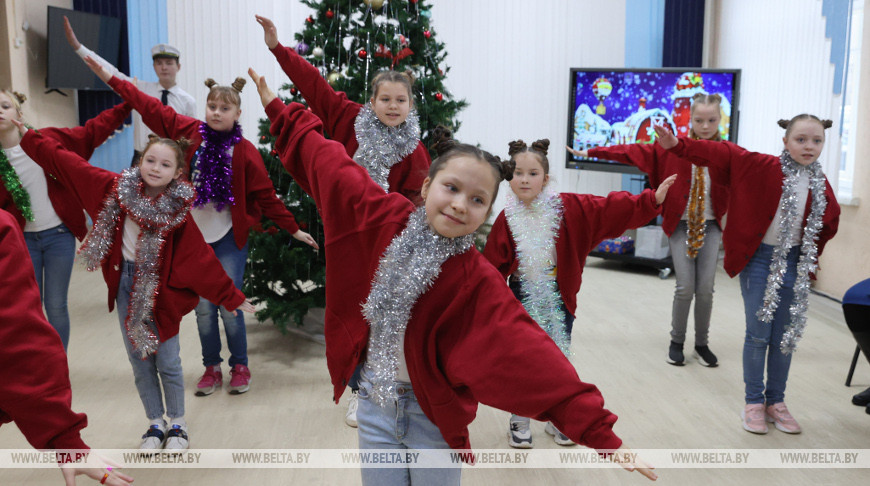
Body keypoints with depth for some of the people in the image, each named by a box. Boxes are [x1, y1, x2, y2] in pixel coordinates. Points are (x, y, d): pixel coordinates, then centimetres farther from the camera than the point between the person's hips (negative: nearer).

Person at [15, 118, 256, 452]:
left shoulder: (177, 210, -13)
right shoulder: (118, 188, -4)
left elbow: (200, 258, -11)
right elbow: (66, 163, 5)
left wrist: (231, 297, -12)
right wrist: (27, 136, 6)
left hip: (160, 288, -3)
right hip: (124, 283, 4)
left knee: (167, 362, 4)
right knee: (140, 362, 12)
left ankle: (177, 424, 25)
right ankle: (156, 424, 29)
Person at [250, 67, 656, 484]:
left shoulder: (478, 281, -17)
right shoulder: (387, 220, -9)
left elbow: (529, 351, -24)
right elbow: (329, 165, 2)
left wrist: (598, 433, -30)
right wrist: (280, 110, 12)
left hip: (434, 416, -2)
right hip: (374, 404, 3)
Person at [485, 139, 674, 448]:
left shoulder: (569, 209, -10)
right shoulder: (507, 219, -10)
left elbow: (610, 210, -15)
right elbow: (493, 267, -9)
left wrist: (651, 200, -23)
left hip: (559, 299, 1)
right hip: (522, 300, -1)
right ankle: (519, 421, 27)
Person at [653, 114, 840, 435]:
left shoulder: (820, 184, 1)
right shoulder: (762, 167, -11)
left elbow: (830, 221, 17)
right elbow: (721, 153, -16)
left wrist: (812, 255, 11)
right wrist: (678, 145, -28)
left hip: (794, 263, 4)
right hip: (759, 257, -4)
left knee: (785, 336, 9)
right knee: (758, 334, -1)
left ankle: (776, 402, 24)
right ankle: (754, 403, 14)